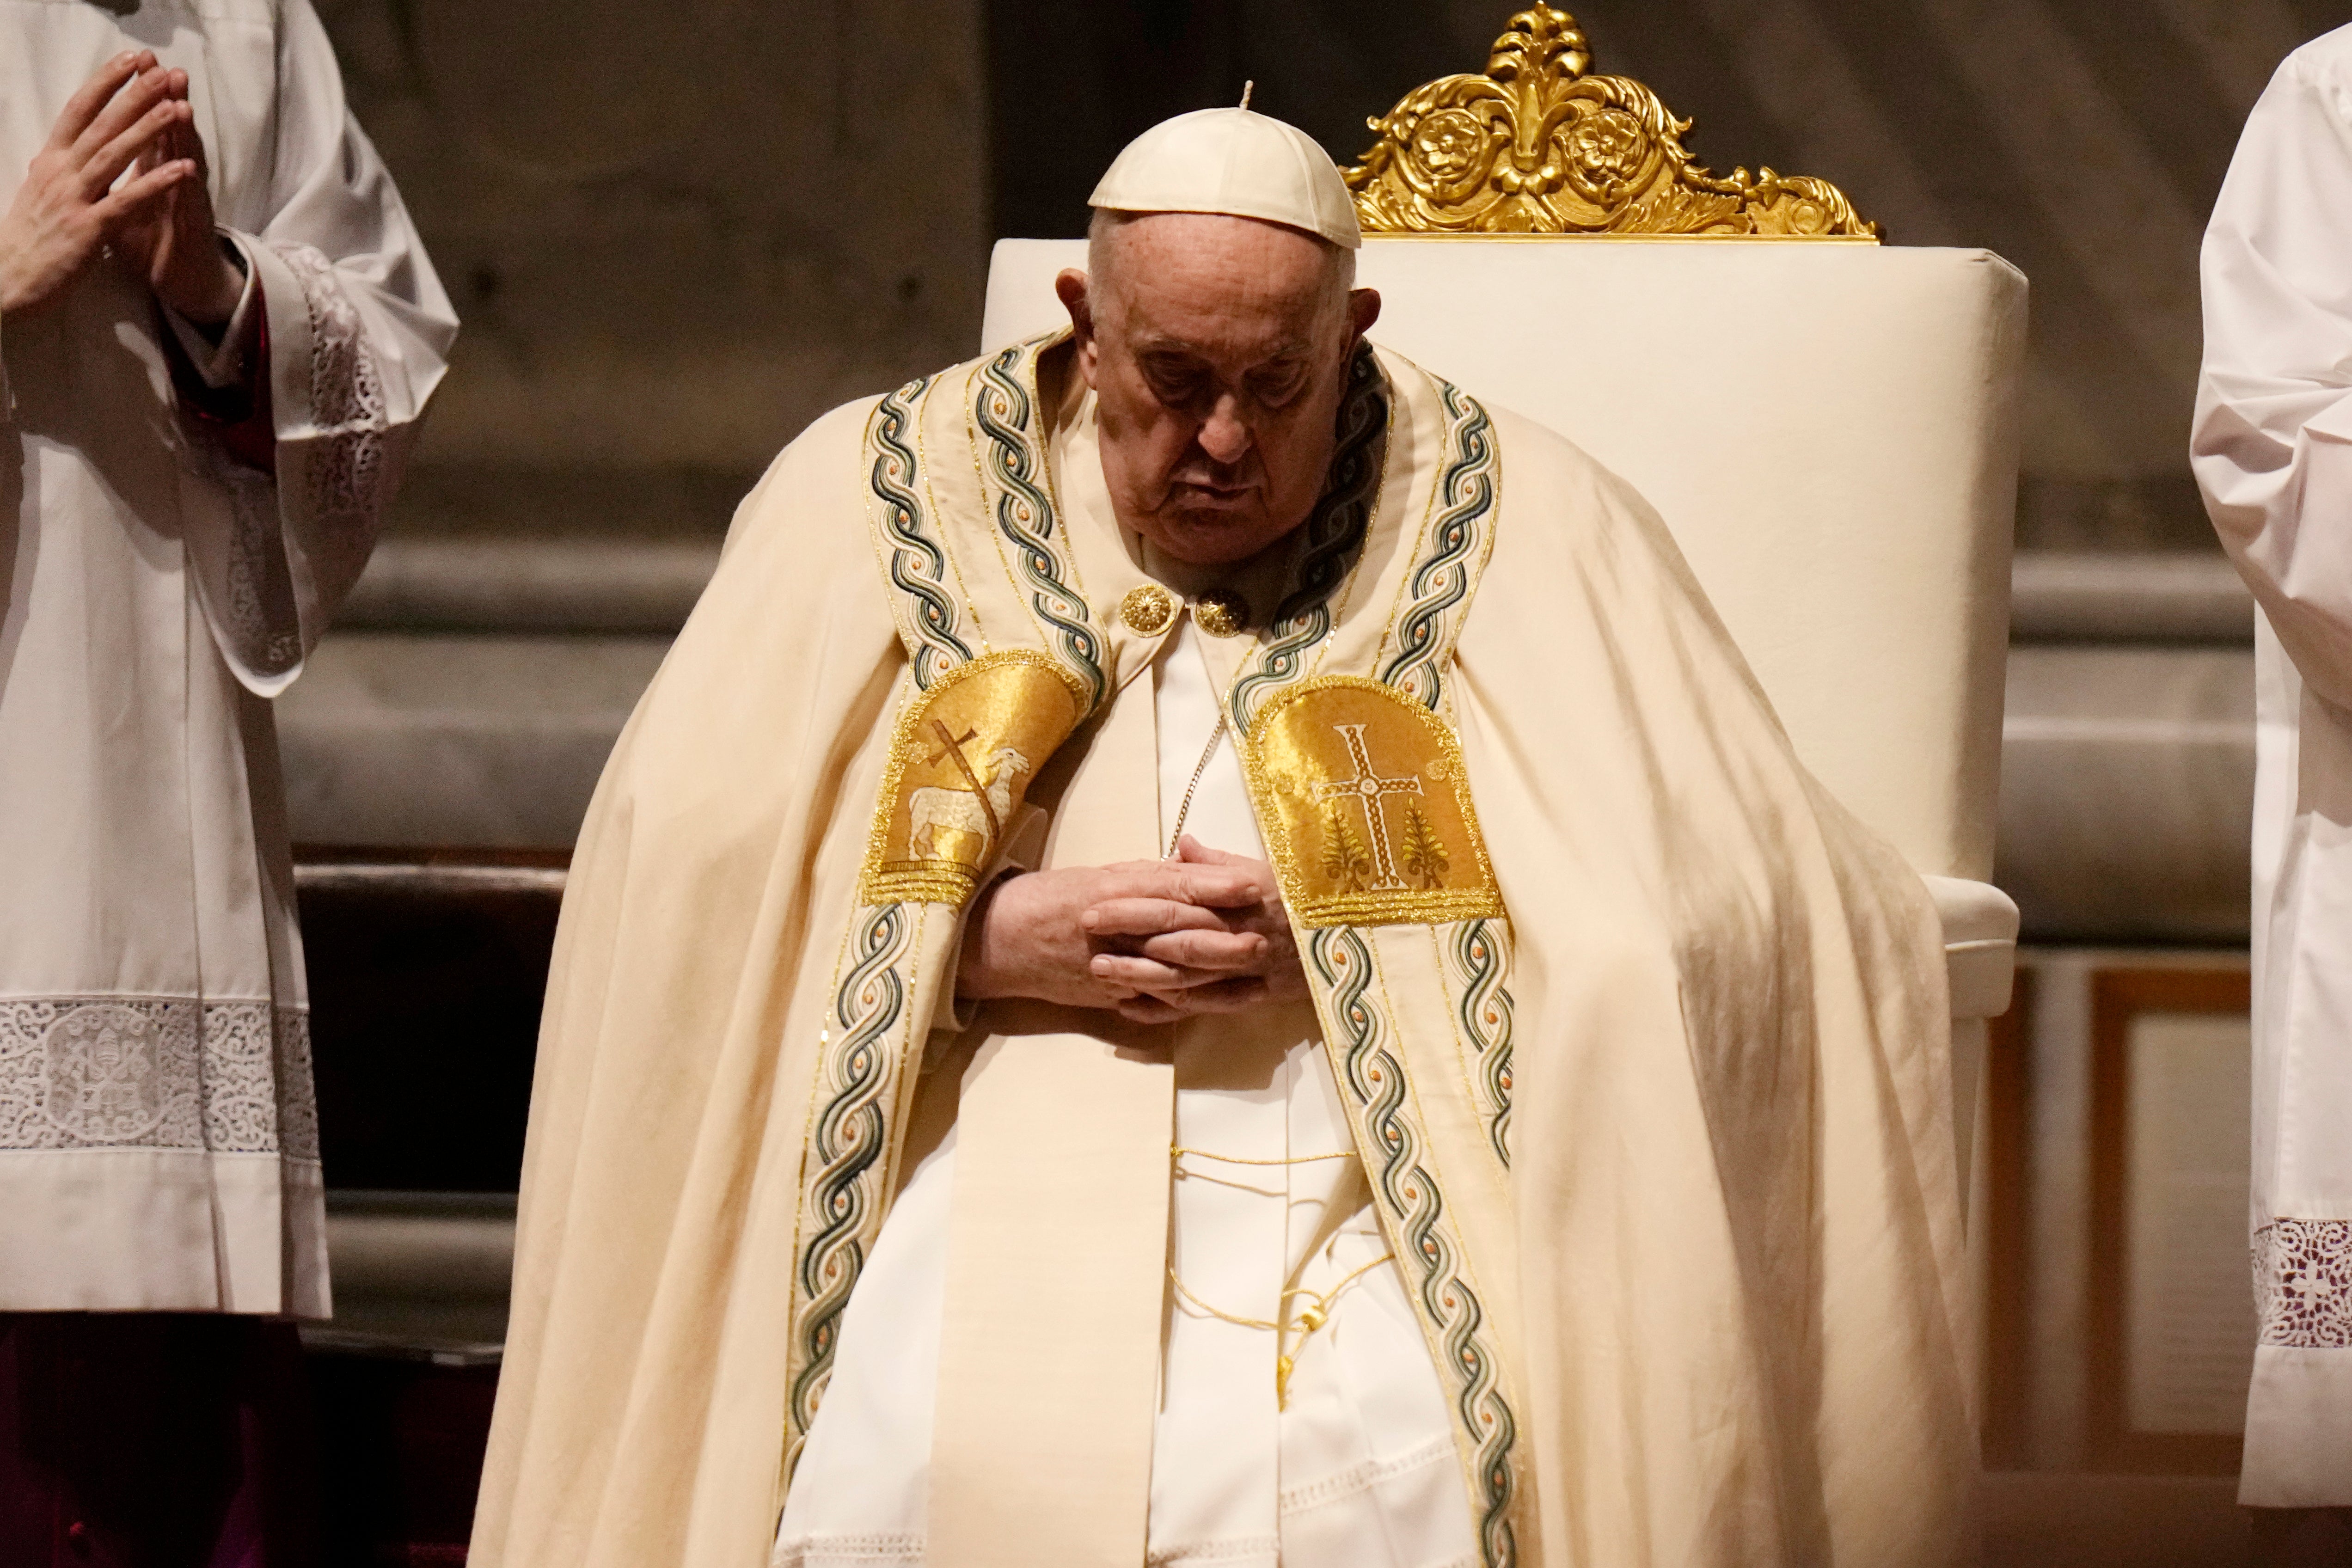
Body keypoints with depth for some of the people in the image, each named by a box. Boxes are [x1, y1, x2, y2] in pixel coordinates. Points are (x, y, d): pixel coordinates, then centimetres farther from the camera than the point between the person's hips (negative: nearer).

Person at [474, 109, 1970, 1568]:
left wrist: (1352, 934, -8)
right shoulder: (873, 500, 8)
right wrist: (999, 942, -9)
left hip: (1371, 1176, 0)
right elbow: (674, 875, 4)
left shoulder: (1522, 531, 5)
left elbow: (1718, 916, 1)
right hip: (973, 1159, 1)